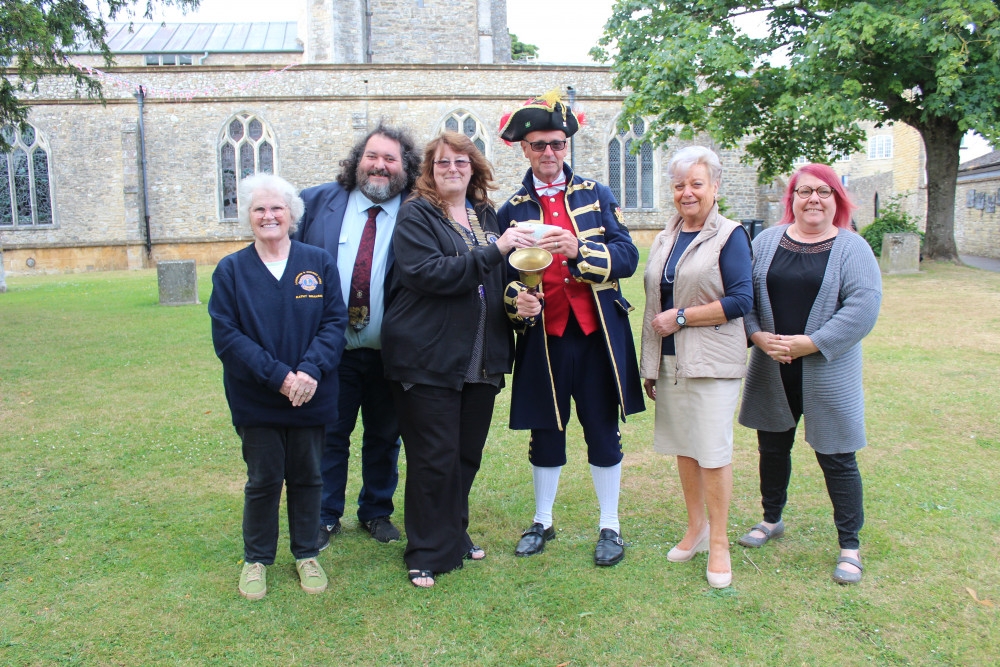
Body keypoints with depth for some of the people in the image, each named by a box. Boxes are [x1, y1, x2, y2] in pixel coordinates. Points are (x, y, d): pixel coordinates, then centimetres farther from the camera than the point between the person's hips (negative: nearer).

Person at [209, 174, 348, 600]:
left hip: (311, 396, 1)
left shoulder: (319, 263, 1)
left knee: (306, 477, 13)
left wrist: (310, 370, -19)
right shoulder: (231, 270, -1)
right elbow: (226, 336, -7)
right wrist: (278, 375, -18)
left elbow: (335, 322, -4)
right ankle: (256, 559, 29)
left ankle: (307, 554, 31)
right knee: (263, 480, 9)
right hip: (256, 400, -1)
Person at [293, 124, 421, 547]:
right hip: (332, 351, 1)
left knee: (384, 437, 14)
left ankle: (376, 512, 33)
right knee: (329, 435, 10)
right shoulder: (318, 203, 4)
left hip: (390, 353, 0)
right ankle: (325, 517, 28)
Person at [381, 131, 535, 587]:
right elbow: (426, 273, -19)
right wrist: (493, 251, -23)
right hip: (429, 358, -5)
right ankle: (427, 554, 17)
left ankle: (455, 537, 33)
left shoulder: (487, 216, 14)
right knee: (434, 459, 0)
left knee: (468, 455, 14)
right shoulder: (416, 215, -3)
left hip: (482, 358, 6)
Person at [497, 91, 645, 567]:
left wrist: (578, 250, -21)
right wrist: (515, 296, -14)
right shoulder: (512, 210, 8)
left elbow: (627, 256, -3)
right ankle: (542, 521, 30)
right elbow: (504, 274, 9)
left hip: (598, 334, 0)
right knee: (545, 432, 11)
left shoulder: (597, 195, 7)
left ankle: (610, 526, 24)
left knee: (603, 432, 7)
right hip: (543, 337, 1)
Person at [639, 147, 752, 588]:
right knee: (682, 445, 12)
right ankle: (696, 529, 27)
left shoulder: (730, 235, -5)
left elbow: (741, 300, -13)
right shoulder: (665, 238, 14)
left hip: (711, 361, -6)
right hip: (670, 360, 6)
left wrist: (681, 317, -14)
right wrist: (650, 365, 15)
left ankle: (719, 543, 11)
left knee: (713, 450, -3)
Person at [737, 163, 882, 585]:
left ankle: (850, 545, 18)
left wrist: (811, 343, -17)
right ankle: (772, 519, 37)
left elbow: (863, 308, -12)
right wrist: (758, 335, -9)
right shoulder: (767, 241, 7)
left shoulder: (852, 248, -3)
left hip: (828, 373, -3)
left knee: (836, 458, 2)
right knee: (772, 447, 15)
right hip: (772, 371, 4)